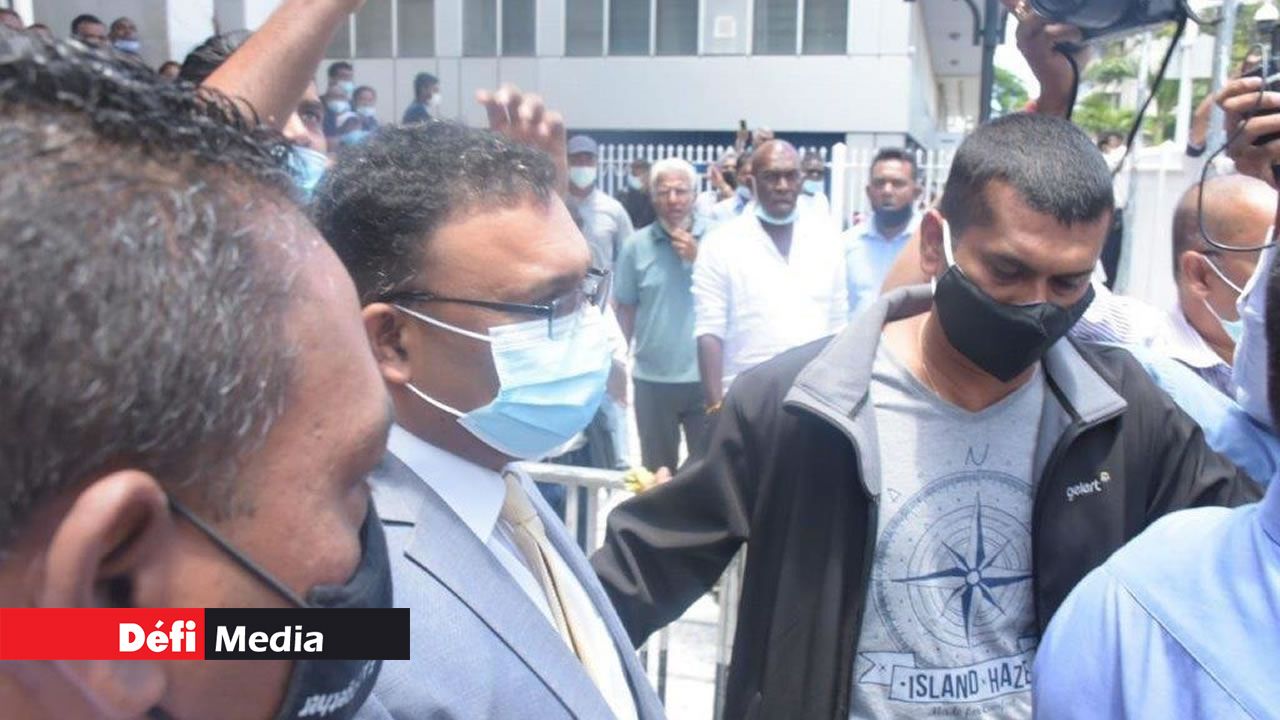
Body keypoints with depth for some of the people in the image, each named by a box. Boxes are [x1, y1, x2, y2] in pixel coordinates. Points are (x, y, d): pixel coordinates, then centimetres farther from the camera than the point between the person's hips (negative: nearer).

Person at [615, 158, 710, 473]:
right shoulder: (636, 245, -1)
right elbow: (625, 308, 4)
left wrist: (698, 259, -13)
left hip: (706, 376, 0)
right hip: (653, 378, 1)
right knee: (657, 469, 16)